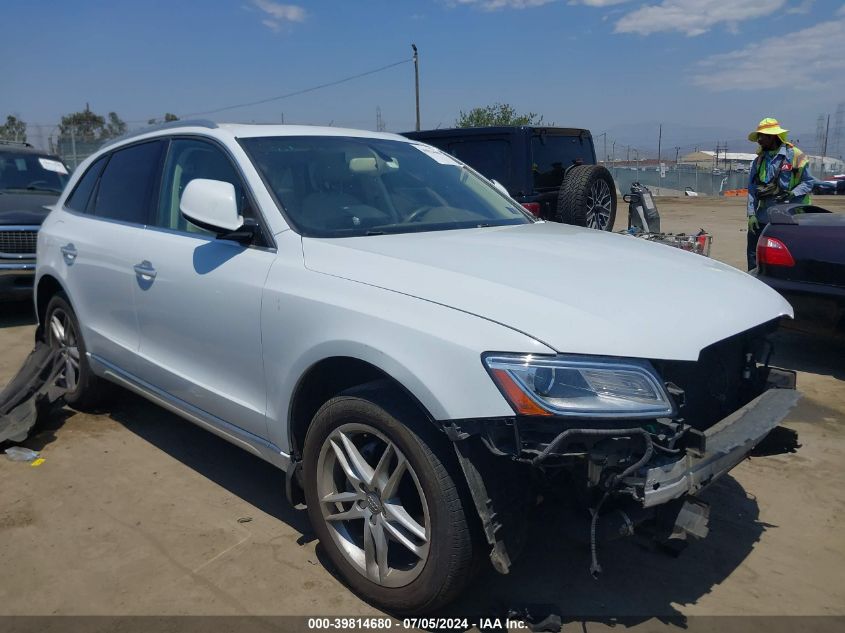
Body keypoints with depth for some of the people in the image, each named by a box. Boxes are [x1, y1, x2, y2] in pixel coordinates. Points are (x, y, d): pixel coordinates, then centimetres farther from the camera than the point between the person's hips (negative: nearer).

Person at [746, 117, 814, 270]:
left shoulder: (795, 156, -3)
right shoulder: (759, 161, 11)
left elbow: (808, 183, 0)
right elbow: (752, 189, 7)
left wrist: (792, 194, -19)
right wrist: (751, 214, -1)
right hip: (763, 217, 4)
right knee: (754, 257, 5)